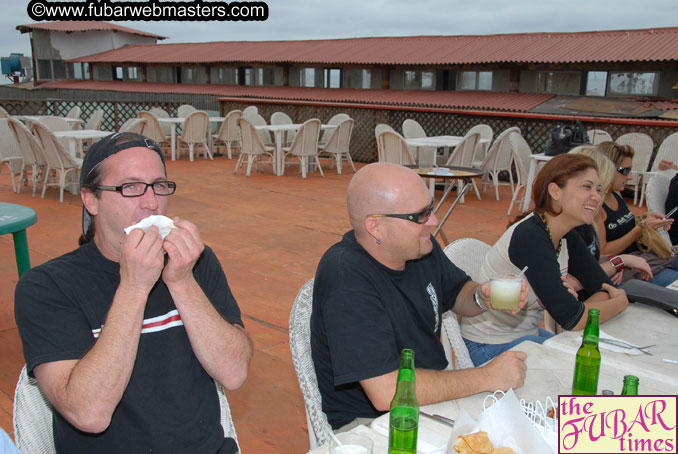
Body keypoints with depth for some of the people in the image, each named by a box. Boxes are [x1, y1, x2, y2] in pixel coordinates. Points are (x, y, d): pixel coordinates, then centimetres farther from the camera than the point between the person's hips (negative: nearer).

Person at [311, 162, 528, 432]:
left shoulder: (421, 246, -3)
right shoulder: (346, 278, -27)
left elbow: (457, 293, 16)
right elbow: (387, 392, -32)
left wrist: (482, 297, -8)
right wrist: (487, 377, -22)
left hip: (433, 397, 7)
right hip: (368, 420, -7)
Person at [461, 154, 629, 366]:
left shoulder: (568, 238, 1)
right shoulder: (530, 237, -26)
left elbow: (604, 288, 1)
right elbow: (572, 319, -28)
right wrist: (620, 302, -10)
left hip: (528, 333, 8)